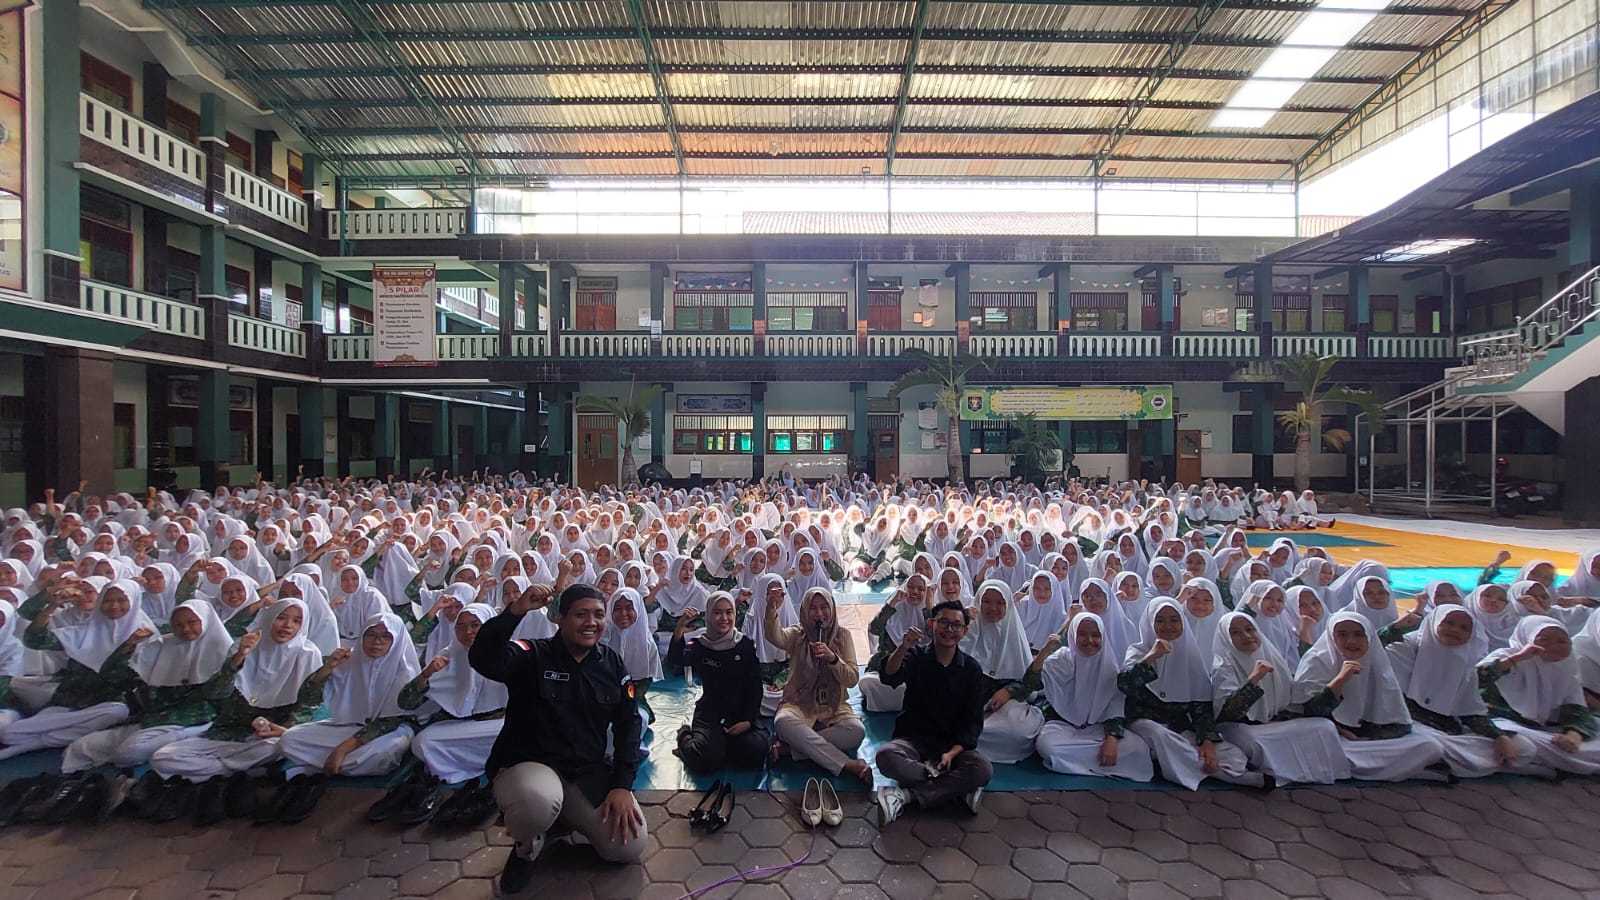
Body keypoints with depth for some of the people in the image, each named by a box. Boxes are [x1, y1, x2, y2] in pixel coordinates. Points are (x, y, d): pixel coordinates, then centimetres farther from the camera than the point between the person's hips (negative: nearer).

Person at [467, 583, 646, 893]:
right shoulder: (531, 656, -10)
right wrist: (515, 612, -42)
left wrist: (622, 785, -7)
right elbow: (482, 660, -30)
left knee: (629, 847, -11)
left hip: (590, 772, 4)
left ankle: (568, 818, 20)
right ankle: (527, 847, 1)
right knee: (538, 801, -39)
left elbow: (628, 724, 3)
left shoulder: (613, 664, 3)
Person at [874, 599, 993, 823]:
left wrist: (952, 752, -17)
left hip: (954, 744, 1)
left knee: (983, 770, -29)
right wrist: (903, 648, -45)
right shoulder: (916, 657, -2)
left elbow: (974, 721, 0)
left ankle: (905, 795, -26)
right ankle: (956, 788, -19)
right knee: (885, 756, -33)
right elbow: (889, 678, -24)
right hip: (913, 740, -1)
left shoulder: (971, 669, 2)